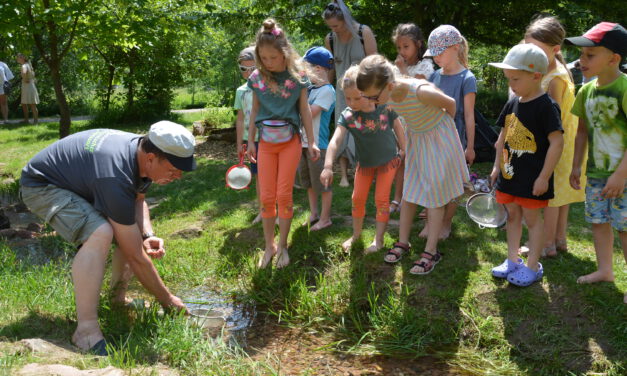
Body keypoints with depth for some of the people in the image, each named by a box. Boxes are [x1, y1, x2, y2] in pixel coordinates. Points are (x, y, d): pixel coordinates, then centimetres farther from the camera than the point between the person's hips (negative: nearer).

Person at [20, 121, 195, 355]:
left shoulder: (142, 149, -13)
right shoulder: (116, 178, -39)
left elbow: (137, 200, 6)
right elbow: (135, 256, -32)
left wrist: (148, 236, -14)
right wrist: (168, 301, -21)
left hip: (79, 181, 9)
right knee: (100, 234, -34)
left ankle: (118, 299, 15)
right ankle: (87, 329, -26)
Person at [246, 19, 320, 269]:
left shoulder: (297, 76, -6)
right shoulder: (257, 77, -2)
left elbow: (304, 110, 1)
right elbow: (255, 110, 8)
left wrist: (311, 142, 2)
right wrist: (250, 141, 10)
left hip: (290, 141, -2)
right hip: (266, 143, 2)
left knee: (284, 195, -1)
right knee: (266, 197, 3)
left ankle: (282, 246, 15)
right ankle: (269, 246, 17)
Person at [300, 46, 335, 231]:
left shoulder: (327, 91, -14)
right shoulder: (310, 88, 8)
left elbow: (310, 112, -22)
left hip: (318, 144, -8)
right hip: (303, 142, 8)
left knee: (322, 183, 4)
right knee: (308, 181, 18)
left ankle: (325, 218, 16)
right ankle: (313, 214, 31)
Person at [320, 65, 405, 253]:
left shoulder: (385, 107, -22)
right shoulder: (347, 115, -22)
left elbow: (397, 126, -5)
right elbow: (335, 140, -33)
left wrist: (403, 150, 2)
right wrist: (328, 166, -44)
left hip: (388, 160, -2)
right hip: (364, 163, 2)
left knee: (381, 199, 0)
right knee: (358, 198, 9)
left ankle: (378, 239, 14)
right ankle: (356, 235, 30)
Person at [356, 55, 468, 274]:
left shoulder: (420, 92, -37)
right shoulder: (387, 95, -17)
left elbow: (450, 104, -16)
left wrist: (441, 124, 1)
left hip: (438, 139, -6)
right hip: (415, 139, 6)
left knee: (434, 196, -1)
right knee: (409, 192, 10)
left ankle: (431, 252, 6)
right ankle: (403, 242, 22)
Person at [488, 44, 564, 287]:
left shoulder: (546, 106, -16)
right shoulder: (512, 104, 7)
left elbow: (557, 142, -19)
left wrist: (544, 177, -19)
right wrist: (497, 166, 14)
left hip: (533, 177, -7)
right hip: (510, 173, 7)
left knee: (532, 218, 5)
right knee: (512, 215, 16)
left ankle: (533, 267, 18)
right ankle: (512, 260, 30)